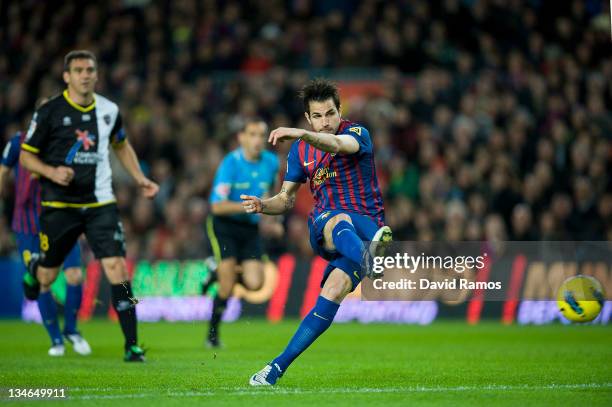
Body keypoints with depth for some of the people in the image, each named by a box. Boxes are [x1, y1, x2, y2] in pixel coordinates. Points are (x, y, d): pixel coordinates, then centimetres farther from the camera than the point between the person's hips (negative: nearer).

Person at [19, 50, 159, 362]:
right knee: (46, 278, 8)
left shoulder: (108, 110, 4)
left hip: (100, 204, 2)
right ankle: (32, 268, 48)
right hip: (60, 204, -2)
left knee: (117, 269, -13)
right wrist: (52, 172, -21)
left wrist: (140, 179, 13)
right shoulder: (50, 111, -8)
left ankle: (132, 345, -9)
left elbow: (121, 145, 23)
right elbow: (26, 156, -3)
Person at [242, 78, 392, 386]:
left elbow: (336, 145, -31)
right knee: (339, 221, -38)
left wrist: (301, 134, -51)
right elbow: (287, 198, 20)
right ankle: (366, 258, -75)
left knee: (335, 289, -28)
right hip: (323, 227, 2)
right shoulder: (300, 150, 12)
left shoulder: (357, 134, -5)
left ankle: (279, 366, -30)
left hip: (366, 226, -2)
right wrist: (262, 205, -4)